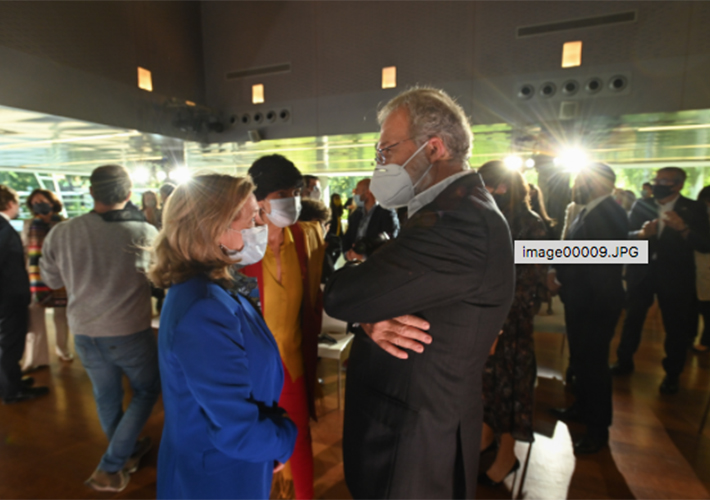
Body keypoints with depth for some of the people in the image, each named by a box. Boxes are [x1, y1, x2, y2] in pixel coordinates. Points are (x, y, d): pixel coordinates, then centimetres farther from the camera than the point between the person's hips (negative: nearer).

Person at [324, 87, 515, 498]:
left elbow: (341, 296, -28)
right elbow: (386, 288, 4)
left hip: (413, 447, -8)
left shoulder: (458, 220, -28)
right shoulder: (465, 207, 6)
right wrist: (371, 319, -17)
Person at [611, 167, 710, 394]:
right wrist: (641, 234, -24)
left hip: (675, 277, -2)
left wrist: (683, 229, -27)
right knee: (632, 320, 14)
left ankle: (672, 374, 28)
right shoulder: (641, 206, 2)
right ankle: (624, 362, 32)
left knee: (676, 327, 9)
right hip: (641, 273, 2)